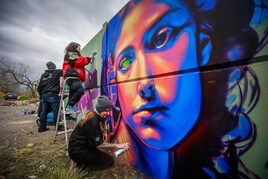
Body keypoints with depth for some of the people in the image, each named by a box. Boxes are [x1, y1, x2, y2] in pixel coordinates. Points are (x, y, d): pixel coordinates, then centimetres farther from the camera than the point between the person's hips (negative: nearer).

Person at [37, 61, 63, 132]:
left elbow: (39, 87, 18)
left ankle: (42, 127, 18)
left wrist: (41, 95, 26)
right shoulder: (57, 72, 5)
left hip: (44, 95, 6)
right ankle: (58, 127, 4)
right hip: (53, 94, -6)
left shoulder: (43, 75, 19)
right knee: (56, 111, -2)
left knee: (44, 111, 11)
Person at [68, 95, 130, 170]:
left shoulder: (93, 115, 2)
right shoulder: (93, 121, -26)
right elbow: (98, 143, -21)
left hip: (78, 147, 9)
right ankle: (82, 165, -2)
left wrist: (110, 145, -5)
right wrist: (117, 145, -18)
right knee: (109, 161, -3)